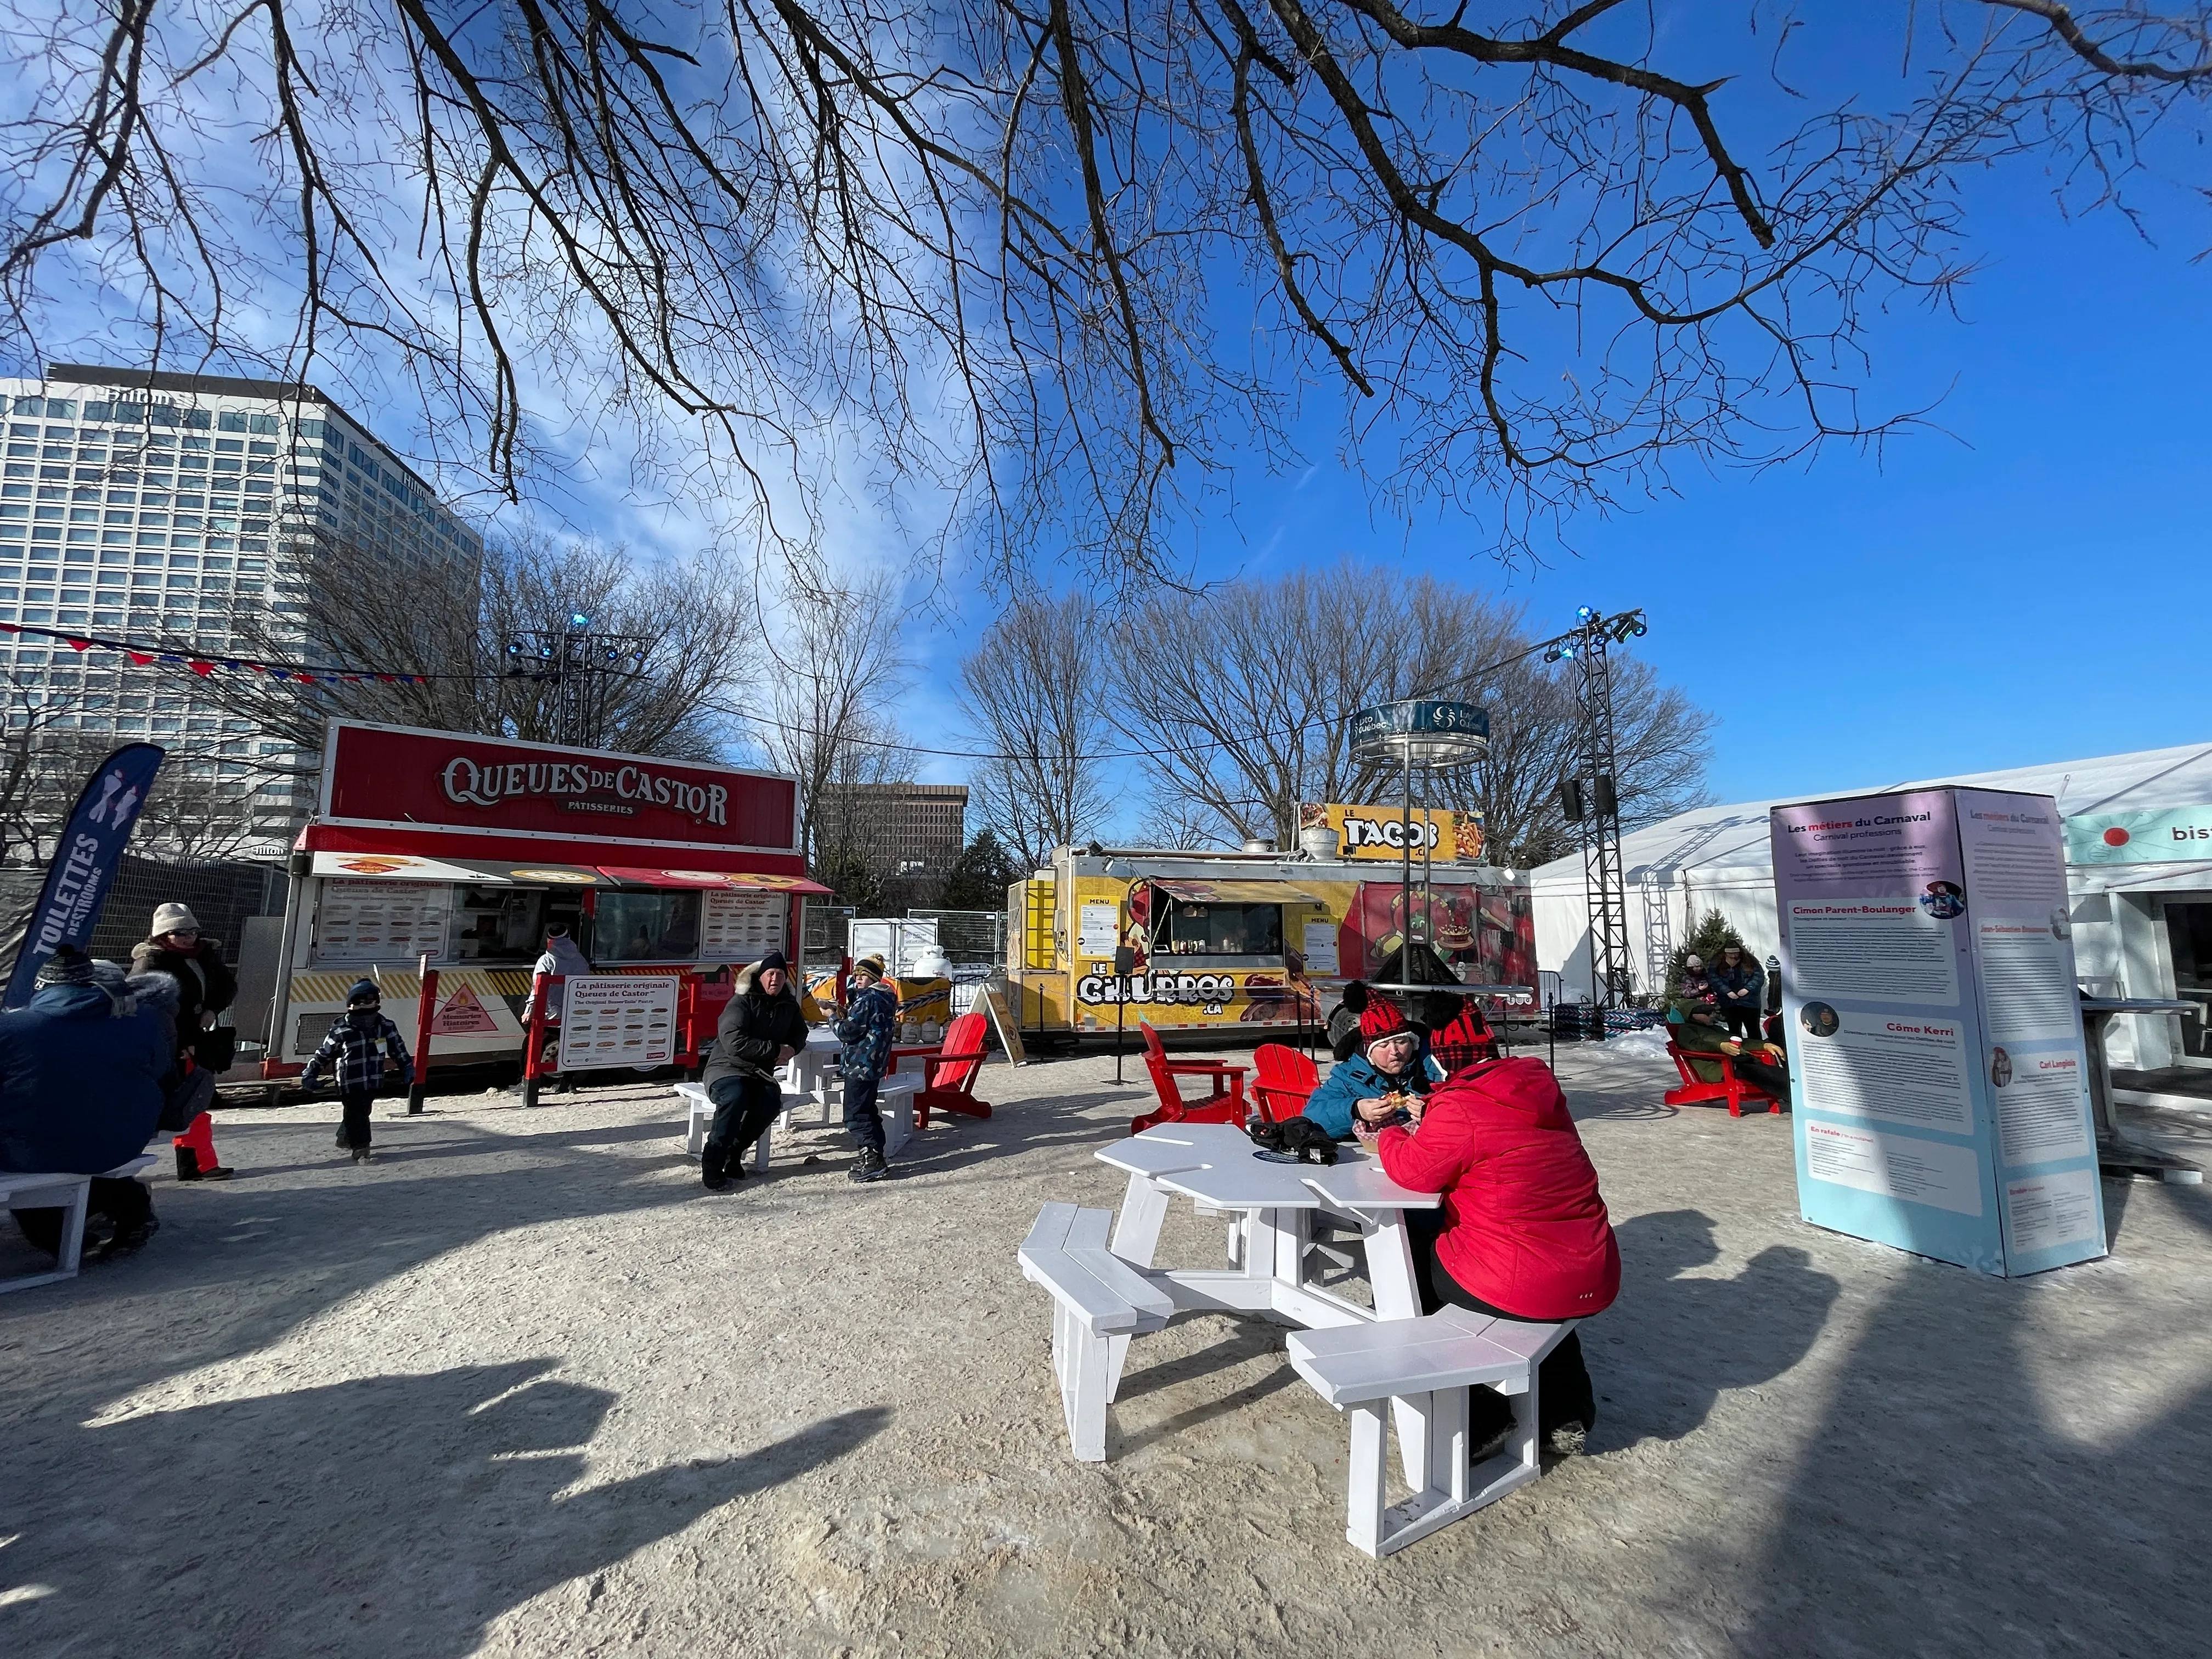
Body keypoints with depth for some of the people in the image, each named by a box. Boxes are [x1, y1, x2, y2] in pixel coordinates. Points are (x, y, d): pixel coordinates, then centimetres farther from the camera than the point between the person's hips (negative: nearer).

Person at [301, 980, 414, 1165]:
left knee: (361, 1113, 19)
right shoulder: (341, 1031, -11)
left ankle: (345, 1141, 41)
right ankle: (361, 1150, -3)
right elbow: (324, 1054, 1)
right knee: (356, 1115, -7)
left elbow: (398, 1048, 12)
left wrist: (407, 1068, 12)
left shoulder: (386, 1027, 0)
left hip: (373, 1082, 5)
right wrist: (310, 1074, 2)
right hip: (350, 1084, -5)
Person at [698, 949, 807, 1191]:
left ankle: (734, 1153, -9)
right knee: (735, 1098, -36)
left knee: (773, 1101, -27)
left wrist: (792, 1048, -4)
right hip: (727, 1069, -5)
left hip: (760, 1074, 5)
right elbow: (734, 1042, -23)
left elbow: (800, 1033, 21)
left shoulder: (789, 1006, 8)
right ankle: (712, 1165, -23)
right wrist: (775, 1050, -21)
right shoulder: (741, 1003, -11)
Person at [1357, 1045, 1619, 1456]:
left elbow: (1414, 1171, -8)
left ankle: (1480, 1422, 21)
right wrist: (1428, 1124, 16)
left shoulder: (1458, 1109, -20)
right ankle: (1567, 1414, 41)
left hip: (1523, 1287, -7)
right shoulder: (1539, 1090, 3)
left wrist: (1387, 1138, 10)